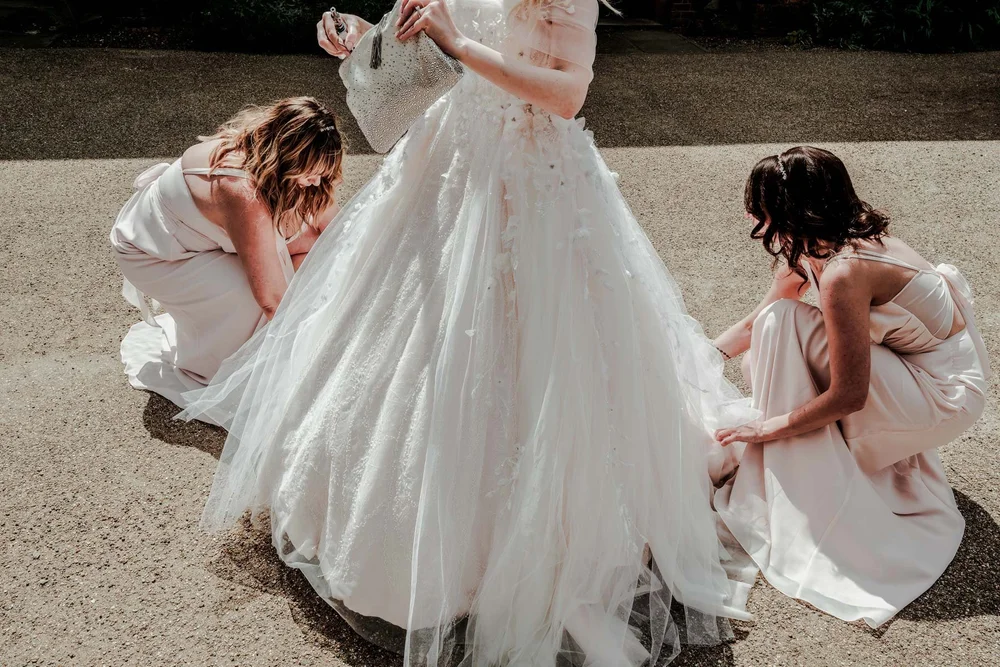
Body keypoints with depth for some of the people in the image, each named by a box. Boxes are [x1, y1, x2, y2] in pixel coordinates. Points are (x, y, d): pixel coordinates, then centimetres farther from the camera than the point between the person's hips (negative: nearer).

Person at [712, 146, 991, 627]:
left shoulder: (842, 274, -28)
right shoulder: (813, 247, -1)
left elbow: (848, 396, -25)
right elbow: (753, 322, 10)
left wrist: (766, 427, -14)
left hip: (945, 395, -9)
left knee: (782, 326, -19)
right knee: (764, 359, 7)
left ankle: (796, 505, -8)